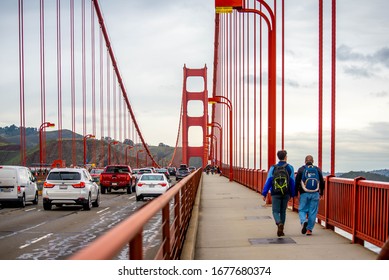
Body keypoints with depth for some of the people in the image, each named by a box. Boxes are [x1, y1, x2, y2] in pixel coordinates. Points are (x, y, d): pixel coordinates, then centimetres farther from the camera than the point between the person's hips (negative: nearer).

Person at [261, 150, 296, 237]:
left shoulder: (273, 168, -1)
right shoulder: (290, 168, 1)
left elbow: (268, 181, -3)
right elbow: (292, 182, 1)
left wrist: (264, 193, 0)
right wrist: (292, 194, 9)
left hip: (276, 194, -1)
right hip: (286, 194, 1)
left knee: (275, 211, 3)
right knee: (283, 212, 13)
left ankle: (279, 223, -27)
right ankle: (280, 231, 14)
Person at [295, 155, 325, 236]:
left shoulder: (301, 169, 0)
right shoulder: (317, 169, 6)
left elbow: (297, 182, -2)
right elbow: (322, 182, 8)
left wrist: (295, 193, 7)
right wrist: (321, 193, 19)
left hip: (304, 194, -1)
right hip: (315, 194, 1)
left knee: (302, 210, 8)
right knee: (313, 212, 6)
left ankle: (304, 221, -20)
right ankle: (309, 229, 6)